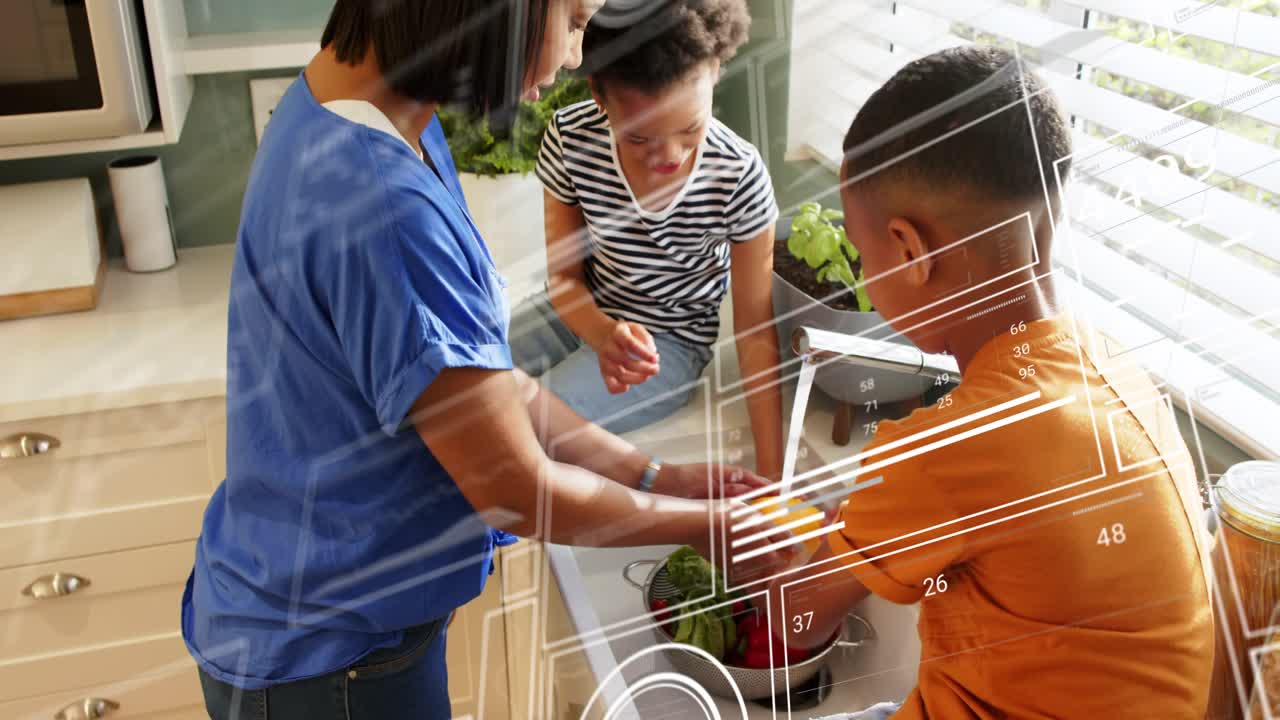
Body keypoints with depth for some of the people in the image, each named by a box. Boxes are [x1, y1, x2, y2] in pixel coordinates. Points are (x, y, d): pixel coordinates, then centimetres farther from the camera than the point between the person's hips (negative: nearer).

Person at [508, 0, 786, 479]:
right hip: (584, 309, 4)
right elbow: (564, 274, -9)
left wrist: (770, 471, -18)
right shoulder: (571, 139, -20)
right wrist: (603, 335, -33)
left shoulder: (739, 176, -27)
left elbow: (755, 329, -18)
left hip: (671, 338, -3)